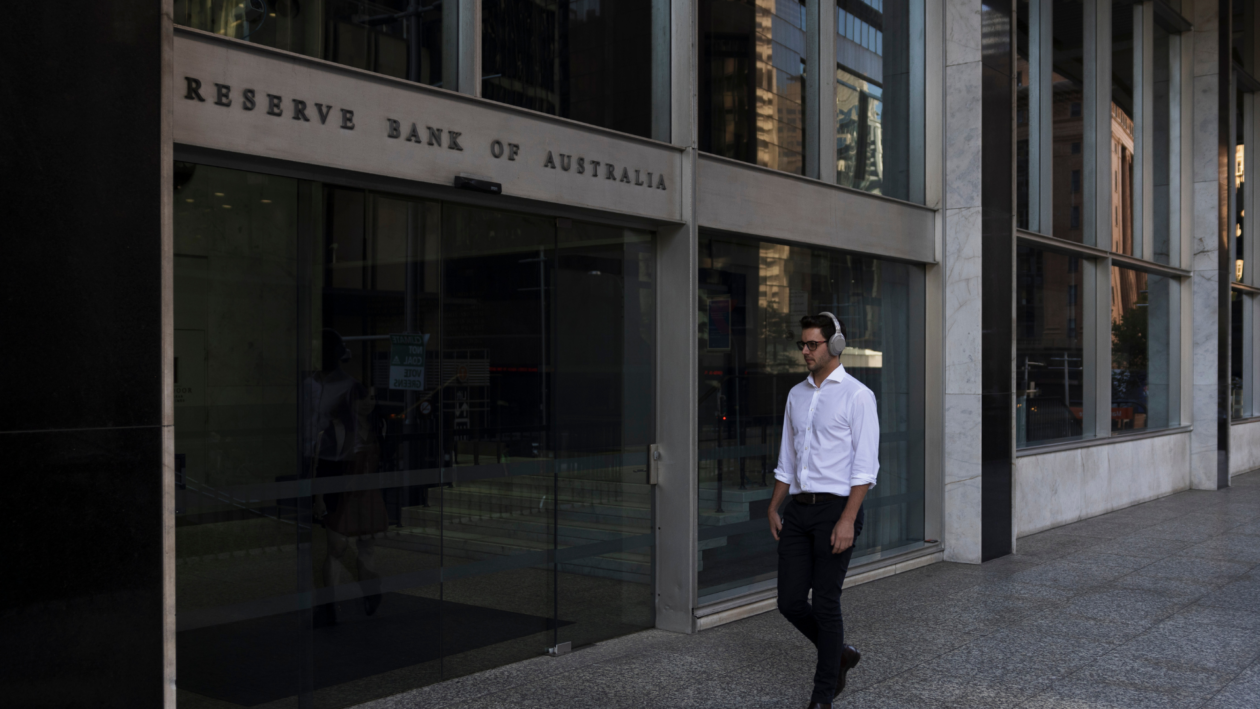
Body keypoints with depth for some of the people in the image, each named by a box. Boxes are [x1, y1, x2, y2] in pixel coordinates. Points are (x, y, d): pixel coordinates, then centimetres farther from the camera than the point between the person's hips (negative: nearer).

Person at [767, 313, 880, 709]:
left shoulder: (857, 395, -8)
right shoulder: (797, 395, 12)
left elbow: (865, 466, -12)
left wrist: (848, 519, -19)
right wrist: (774, 508, 13)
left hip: (836, 509, -6)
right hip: (799, 510, 6)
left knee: (825, 604, 0)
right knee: (790, 602, 4)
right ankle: (840, 655, 30)